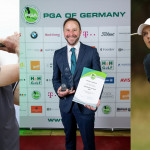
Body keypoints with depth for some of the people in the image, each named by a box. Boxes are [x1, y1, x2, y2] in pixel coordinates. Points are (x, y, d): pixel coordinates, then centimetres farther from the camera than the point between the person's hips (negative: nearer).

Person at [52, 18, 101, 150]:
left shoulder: (92, 51, -5)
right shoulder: (58, 54, 4)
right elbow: (55, 78, 11)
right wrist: (58, 91, -11)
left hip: (85, 104, -3)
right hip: (65, 104, 3)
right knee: (69, 138, 22)